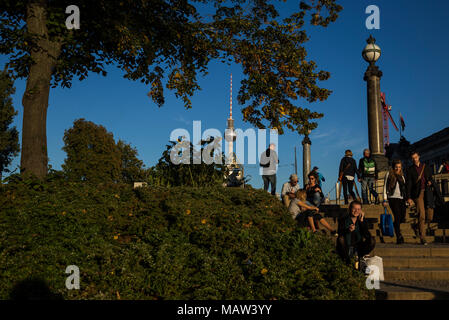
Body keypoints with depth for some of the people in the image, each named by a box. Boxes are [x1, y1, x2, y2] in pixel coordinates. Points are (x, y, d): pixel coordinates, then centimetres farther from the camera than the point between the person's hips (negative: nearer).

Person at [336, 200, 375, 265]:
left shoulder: (363, 220, 2)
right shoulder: (343, 220, -7)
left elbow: (367, 235, -12)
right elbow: (340, 235, -20)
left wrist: (361, 221, -17)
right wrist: (348, 230, -39)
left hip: (358, 247, 2)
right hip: (346, 248, -2)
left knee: (372, 240, -18)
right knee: (341, 239, -32)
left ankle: (359, 256, -1)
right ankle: (346, 258, -10)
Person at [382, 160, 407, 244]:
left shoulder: (401, 176, 18)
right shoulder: (389, 174, 4)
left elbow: (404, 188, 21)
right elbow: (385, 187, 2)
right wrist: (385, 199, -4)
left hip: (401, 199, 5)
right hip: (393, 198, -5)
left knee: (402, 218, -1)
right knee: (397, 217, -13)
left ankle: (393, 226, 28)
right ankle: (399, 237, -12)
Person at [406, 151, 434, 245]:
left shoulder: (425, 167, 16)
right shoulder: (410, 170, 7)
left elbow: (430, 177, 24)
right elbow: (408, 184, 3)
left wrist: (430, 181, -1)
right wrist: (409, 198, -5)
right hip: (418, 193, -3)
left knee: (429, 216, -3)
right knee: (421, 216, -11)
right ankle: (423, 238, -7)